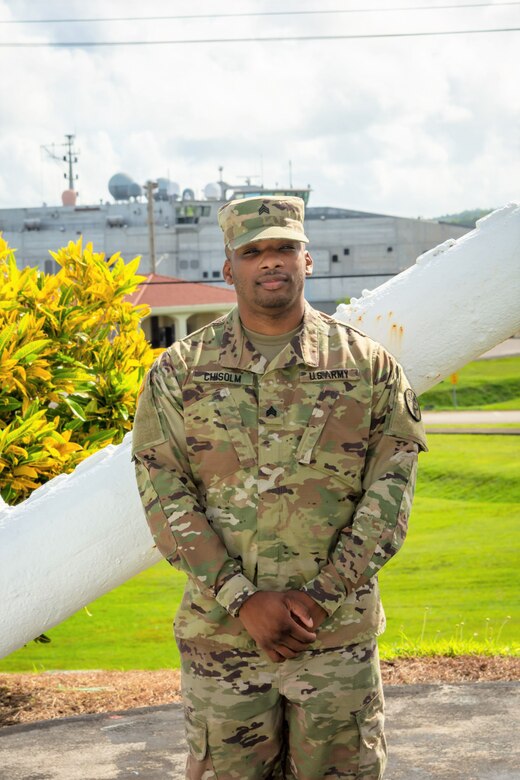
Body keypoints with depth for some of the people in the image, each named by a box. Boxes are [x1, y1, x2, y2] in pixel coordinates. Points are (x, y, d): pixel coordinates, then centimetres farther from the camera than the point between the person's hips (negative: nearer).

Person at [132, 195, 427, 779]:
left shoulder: (369, 365, 3)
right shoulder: (179, 371, 3)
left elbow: (390, 489, -1)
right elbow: (164, 495, -3)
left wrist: (322, 595, -10)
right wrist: (244, 599, -12)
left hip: (339, 634, 0)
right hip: (220, 633, 0)